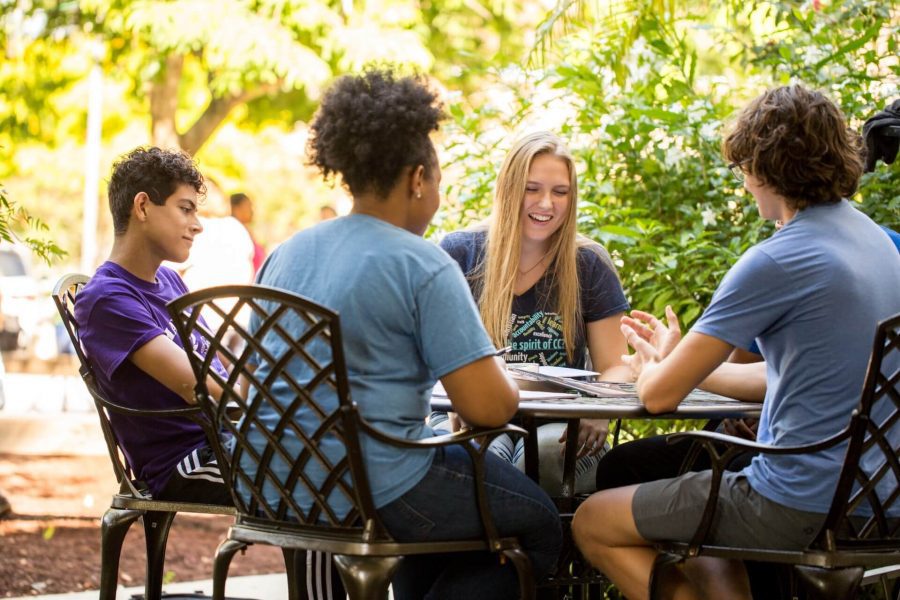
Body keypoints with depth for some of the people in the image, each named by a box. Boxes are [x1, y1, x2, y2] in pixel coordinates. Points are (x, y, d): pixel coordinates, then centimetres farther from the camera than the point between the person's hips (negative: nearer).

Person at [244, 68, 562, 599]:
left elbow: (253, 379, 22)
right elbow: (490, 408, -17)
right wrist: (503, 379, 8)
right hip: (369, 488, -8)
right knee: (540, 525, 13)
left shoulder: (285, 255, 10)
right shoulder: (424, 266, -12)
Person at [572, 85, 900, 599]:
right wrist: (674, 359, 20)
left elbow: (660, 395, -13)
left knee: (593, 524, 6)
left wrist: (650, 365, 11)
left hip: (801, 505, -9)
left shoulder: (776, 262, -18)